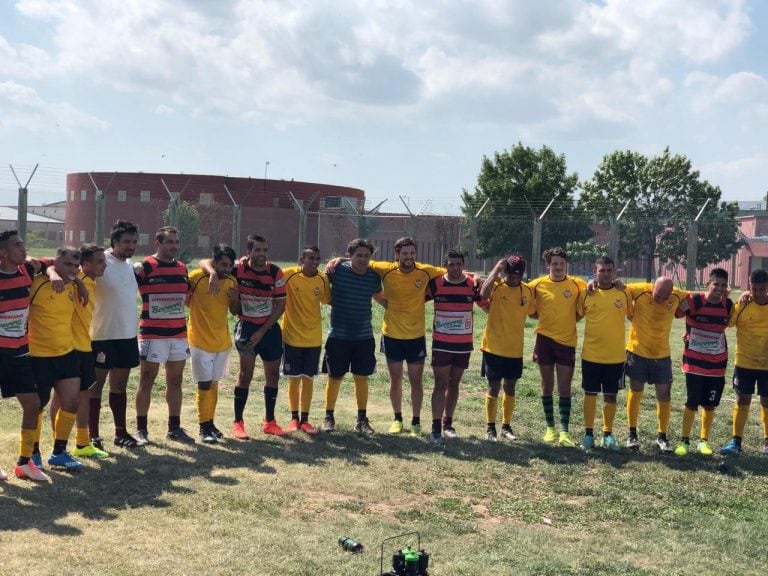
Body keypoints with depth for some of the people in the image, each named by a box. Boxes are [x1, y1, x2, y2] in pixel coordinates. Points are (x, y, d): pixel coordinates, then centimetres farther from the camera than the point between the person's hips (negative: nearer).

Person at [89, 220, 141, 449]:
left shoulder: (130, 264, 10)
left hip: (128, 335, 7)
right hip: (102, 335, -7)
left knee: (120, 385, 14)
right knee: (96, 384, 3)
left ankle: (121, 432, 23)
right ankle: (93, 436, 10)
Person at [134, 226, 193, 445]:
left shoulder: (182, 269, 11)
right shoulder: (144, 267, -7)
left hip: (179, 334, 6)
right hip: (152, 334, -5)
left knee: (175, 382, 11)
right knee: (147, 381, 3)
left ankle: (174, 428, 20)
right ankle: (141, 429, 12)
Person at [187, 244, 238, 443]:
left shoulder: (232, 281, 1)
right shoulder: (197, 277, -15)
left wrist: (234, 299, -8)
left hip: (222, 342, 5)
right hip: (201, 342, -5)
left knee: (214, 383, 14)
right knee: (204, 384, -4)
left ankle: (210, 422, 25)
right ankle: (204, 427, 5)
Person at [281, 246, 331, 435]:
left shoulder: (323, 279, -2)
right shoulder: (288, 275, -11)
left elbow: (327, 300, 11)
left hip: (313, 338, 2)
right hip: (292, 336, -2)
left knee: (308, 378, 8)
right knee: (294, 378, 7)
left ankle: (305, 420, 17)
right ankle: (294, 418, 21)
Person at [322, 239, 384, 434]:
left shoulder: (374, 277, 1)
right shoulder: (337, 270, -9)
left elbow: (380, 298, 20)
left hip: (364, 337, 3)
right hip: (338, 335, -2)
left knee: (361, 377, 8)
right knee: (335, 377, 6)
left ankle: (362, 419, 20)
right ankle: (329, 417, 22)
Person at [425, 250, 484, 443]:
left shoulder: (473, 284, -4)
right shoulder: (435, 284, -7)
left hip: (464, 343, 2)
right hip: (441, 343, -2)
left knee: (454, 384, 12)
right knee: (441, 384, -5)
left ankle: (448, 423, 23)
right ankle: (436, 427, -5)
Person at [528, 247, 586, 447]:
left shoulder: (577, 284, -3)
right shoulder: (538, 285, -3)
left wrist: (572, 319, -1)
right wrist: (543, 317, -1)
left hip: (567, 341, -1)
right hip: (545, 339, 1)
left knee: (564, 388, 0)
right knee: (547, 386, 9)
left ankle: (564, 431, 1)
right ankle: (550, 428, 20)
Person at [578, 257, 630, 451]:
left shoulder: (624, 294, -2)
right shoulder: (586, 294, -3)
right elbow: (577, 315, 11)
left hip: (616, 355, 1)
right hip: (591, 354, 0)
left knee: (611, 396, 9)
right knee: (590, 394, 6)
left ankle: (608, 434, 22)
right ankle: (588, 433, 18)